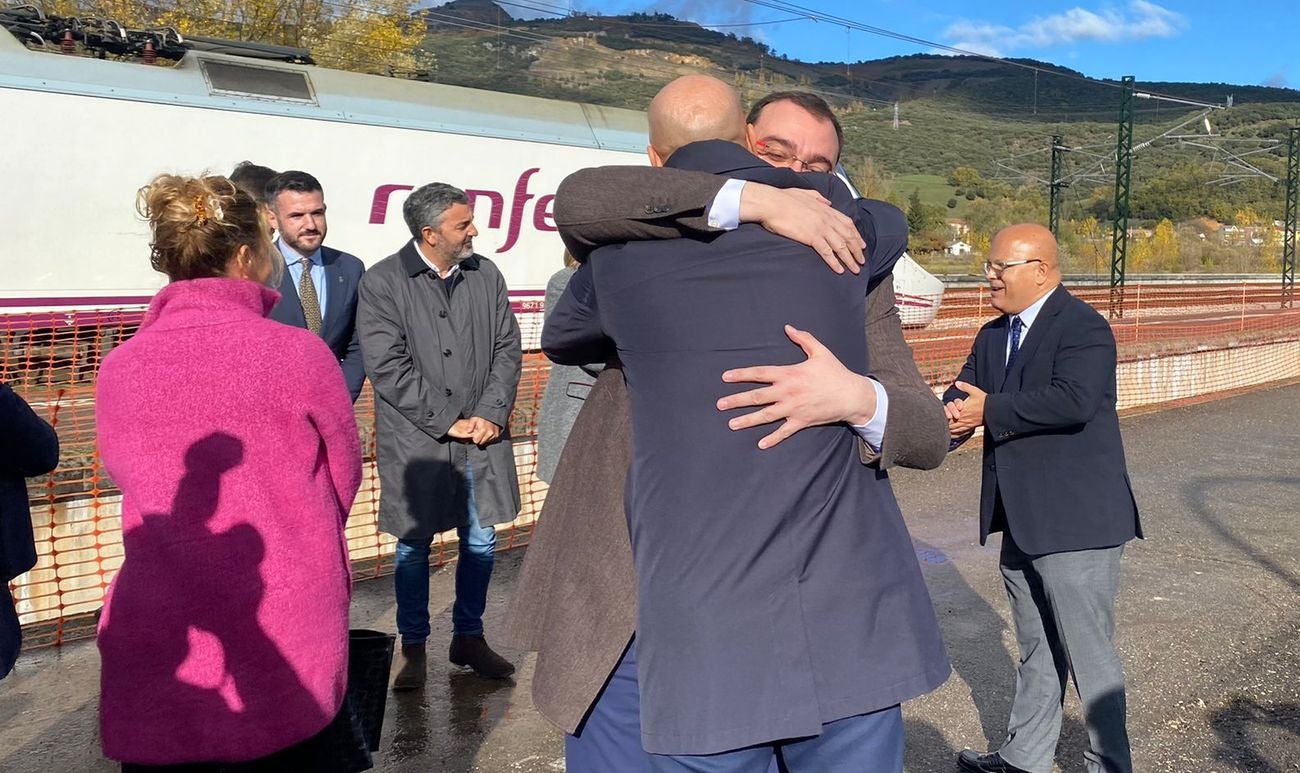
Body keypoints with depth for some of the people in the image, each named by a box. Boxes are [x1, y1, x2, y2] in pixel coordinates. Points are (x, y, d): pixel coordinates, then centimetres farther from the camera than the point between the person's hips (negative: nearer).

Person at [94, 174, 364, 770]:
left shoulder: (116, 369, -3)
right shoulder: (298, 353, -11)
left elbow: (129, 480, 10)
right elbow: (344, 479, 2)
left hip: (156, 648, 3)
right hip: (287, 638, -2)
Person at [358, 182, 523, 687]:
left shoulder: (486, 275, 6)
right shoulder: (381, 283, -7)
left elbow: (508, 350, 6)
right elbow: (388, 367, -13)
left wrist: (490, 415, -7)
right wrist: (448, 421, -14)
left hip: (483, 439, 4)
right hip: (417, 443, -4)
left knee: (481, 543, 12)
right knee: (413, 547, 9)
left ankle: (468, 637, 31)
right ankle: (413, 647, 26)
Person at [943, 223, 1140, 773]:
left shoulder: (1084, 328, -13)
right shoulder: (993, 336, 13)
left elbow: (1073, 401, -29)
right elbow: (964, 396, 5)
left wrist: (989, 411, -22)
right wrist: (951, 416, -18)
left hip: (1075, 522, -8)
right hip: (1020, 522, 8)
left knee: (1089, 657, 2)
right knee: (1036, 652, 21)